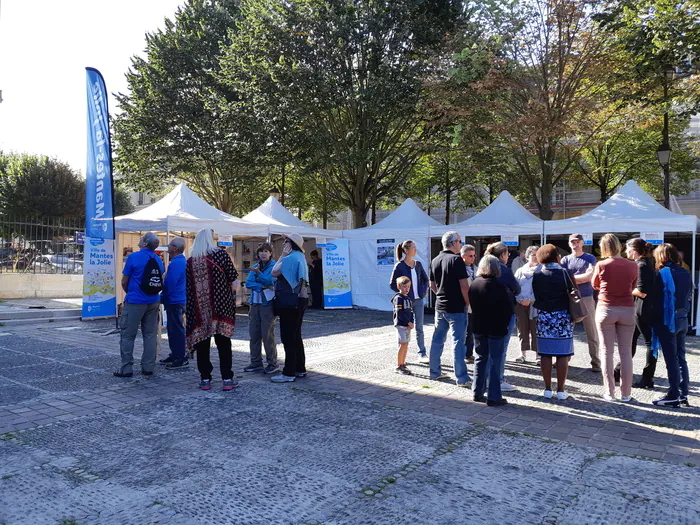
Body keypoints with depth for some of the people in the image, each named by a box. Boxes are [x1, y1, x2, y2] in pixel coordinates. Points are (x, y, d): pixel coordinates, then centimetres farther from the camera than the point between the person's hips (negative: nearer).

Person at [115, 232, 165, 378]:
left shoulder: (134, 257, -11)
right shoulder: (158, 259, 5)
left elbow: (124, 282, -4)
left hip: (135, 302, -5)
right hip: (153, 302, 5)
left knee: (127, 335, 3)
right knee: (150, 335, 10)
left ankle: (126, 369, 4)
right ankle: (148, 367, 13)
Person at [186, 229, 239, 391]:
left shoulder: (190, 261, 3)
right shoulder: (220, 253, -4)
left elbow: (188, 289, 4)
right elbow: (234, 282, -6)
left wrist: (191, 312, 12)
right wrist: (232, 290, 14)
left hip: (199, 309, 2)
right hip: (221, 307, -2)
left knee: (202, 343, 10)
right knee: (223, 343, 5)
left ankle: (205, 379, 12)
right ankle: (227, 379, 5)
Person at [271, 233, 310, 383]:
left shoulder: (290, 258, -16)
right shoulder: (301, 258, 16)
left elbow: (274, 273, -14)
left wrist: (282, 256, -7)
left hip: (289, 301, -10)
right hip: (299, 299, 10)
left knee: (288, 337, -6)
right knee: (296, 336, 15)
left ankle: (289, 373, -3)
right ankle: (300, 369, 22)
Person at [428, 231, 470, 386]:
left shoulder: (435, 261, 8)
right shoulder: (456, 260, -14)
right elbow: (464, 285, -17)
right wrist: (468, 303, -5)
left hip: (440, 307, 7)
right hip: (456, 308, -7)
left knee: (437, 340, 13)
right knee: (458, 341, -3)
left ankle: (435, 372, 22)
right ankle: (462, 378, 0)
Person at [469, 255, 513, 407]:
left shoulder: (474, 284, 2)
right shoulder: (497, 286, -16)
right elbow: (508, 307, -12)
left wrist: (478, 320, 15)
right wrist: (504, 324, 0)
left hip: (478, 327, 6)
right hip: (495, 329, -6)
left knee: (481, 359, 16)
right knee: (495, 361, 1)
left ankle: (477, 393, 20)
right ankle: (493, 397, 4)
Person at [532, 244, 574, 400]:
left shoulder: (537, 273, 0)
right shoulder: (563, 272, -10)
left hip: (543, 317, 3)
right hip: (563, 317, -3)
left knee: (545, 354, 7)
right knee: (563, 355, 4)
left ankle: (548, 389, 11)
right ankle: (561, 390, 8)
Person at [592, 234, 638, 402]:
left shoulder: (601, 265, -8)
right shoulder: (632, 266, -3)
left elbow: (595, 285, 9)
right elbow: (633, 287, 12)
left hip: (606, 310, -1)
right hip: (627, 311, 2)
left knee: (607, 352, 5)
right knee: (626, 353, 8)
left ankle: (609, 392, 7)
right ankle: (625, 394, 11)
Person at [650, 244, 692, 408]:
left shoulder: (662, 274, -14)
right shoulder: (685, 273, 7)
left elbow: (656, 299, -13)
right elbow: (688, 296, 12)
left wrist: (654, 321, -3)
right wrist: (683, 312, 16)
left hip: (667, 320, -7)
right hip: (682, 319, 7)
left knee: (671, 360, -1)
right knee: (681, 358, 13)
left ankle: (673, 396, 5)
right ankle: (683, 395, 18)